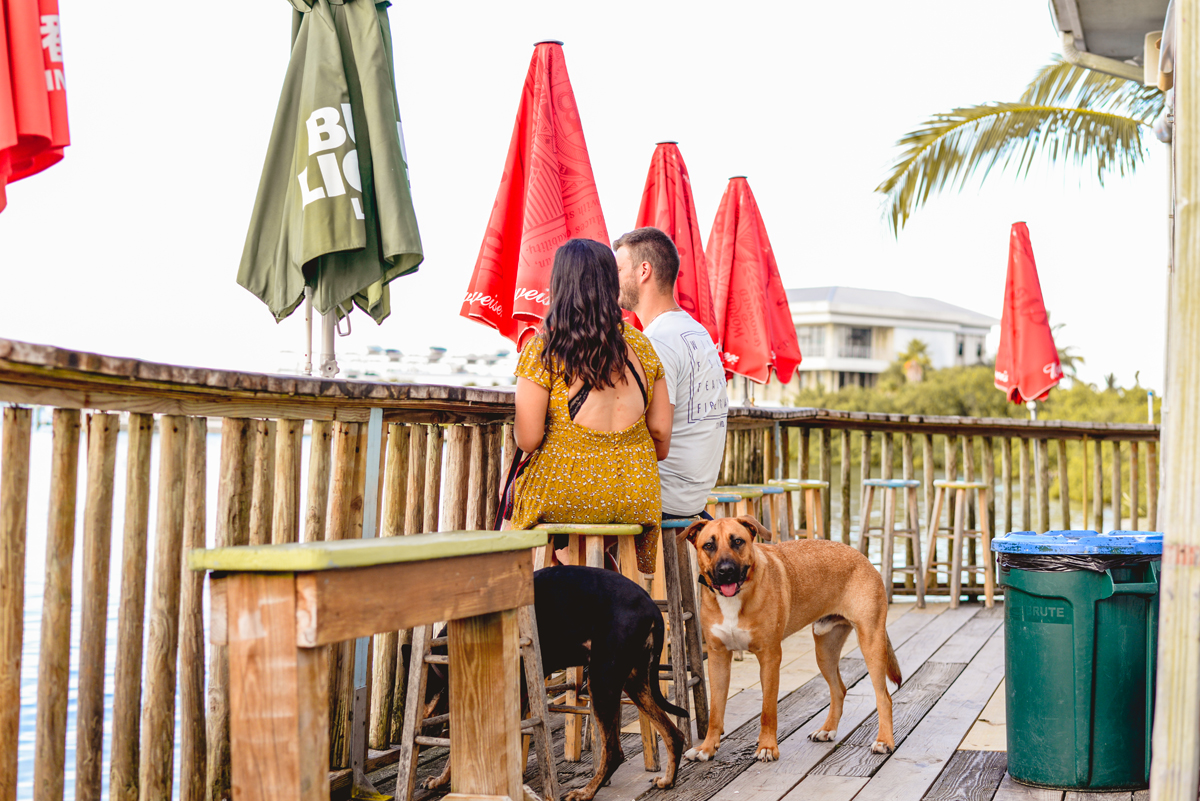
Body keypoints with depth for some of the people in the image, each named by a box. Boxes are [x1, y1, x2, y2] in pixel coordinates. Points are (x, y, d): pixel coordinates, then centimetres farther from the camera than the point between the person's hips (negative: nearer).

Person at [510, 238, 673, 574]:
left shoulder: (543, 348, -8)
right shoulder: (640, 345, 4)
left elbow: (527, 439, -12)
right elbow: (661, 432, 5)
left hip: (565, 498, -4)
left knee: (513, 484, 25)